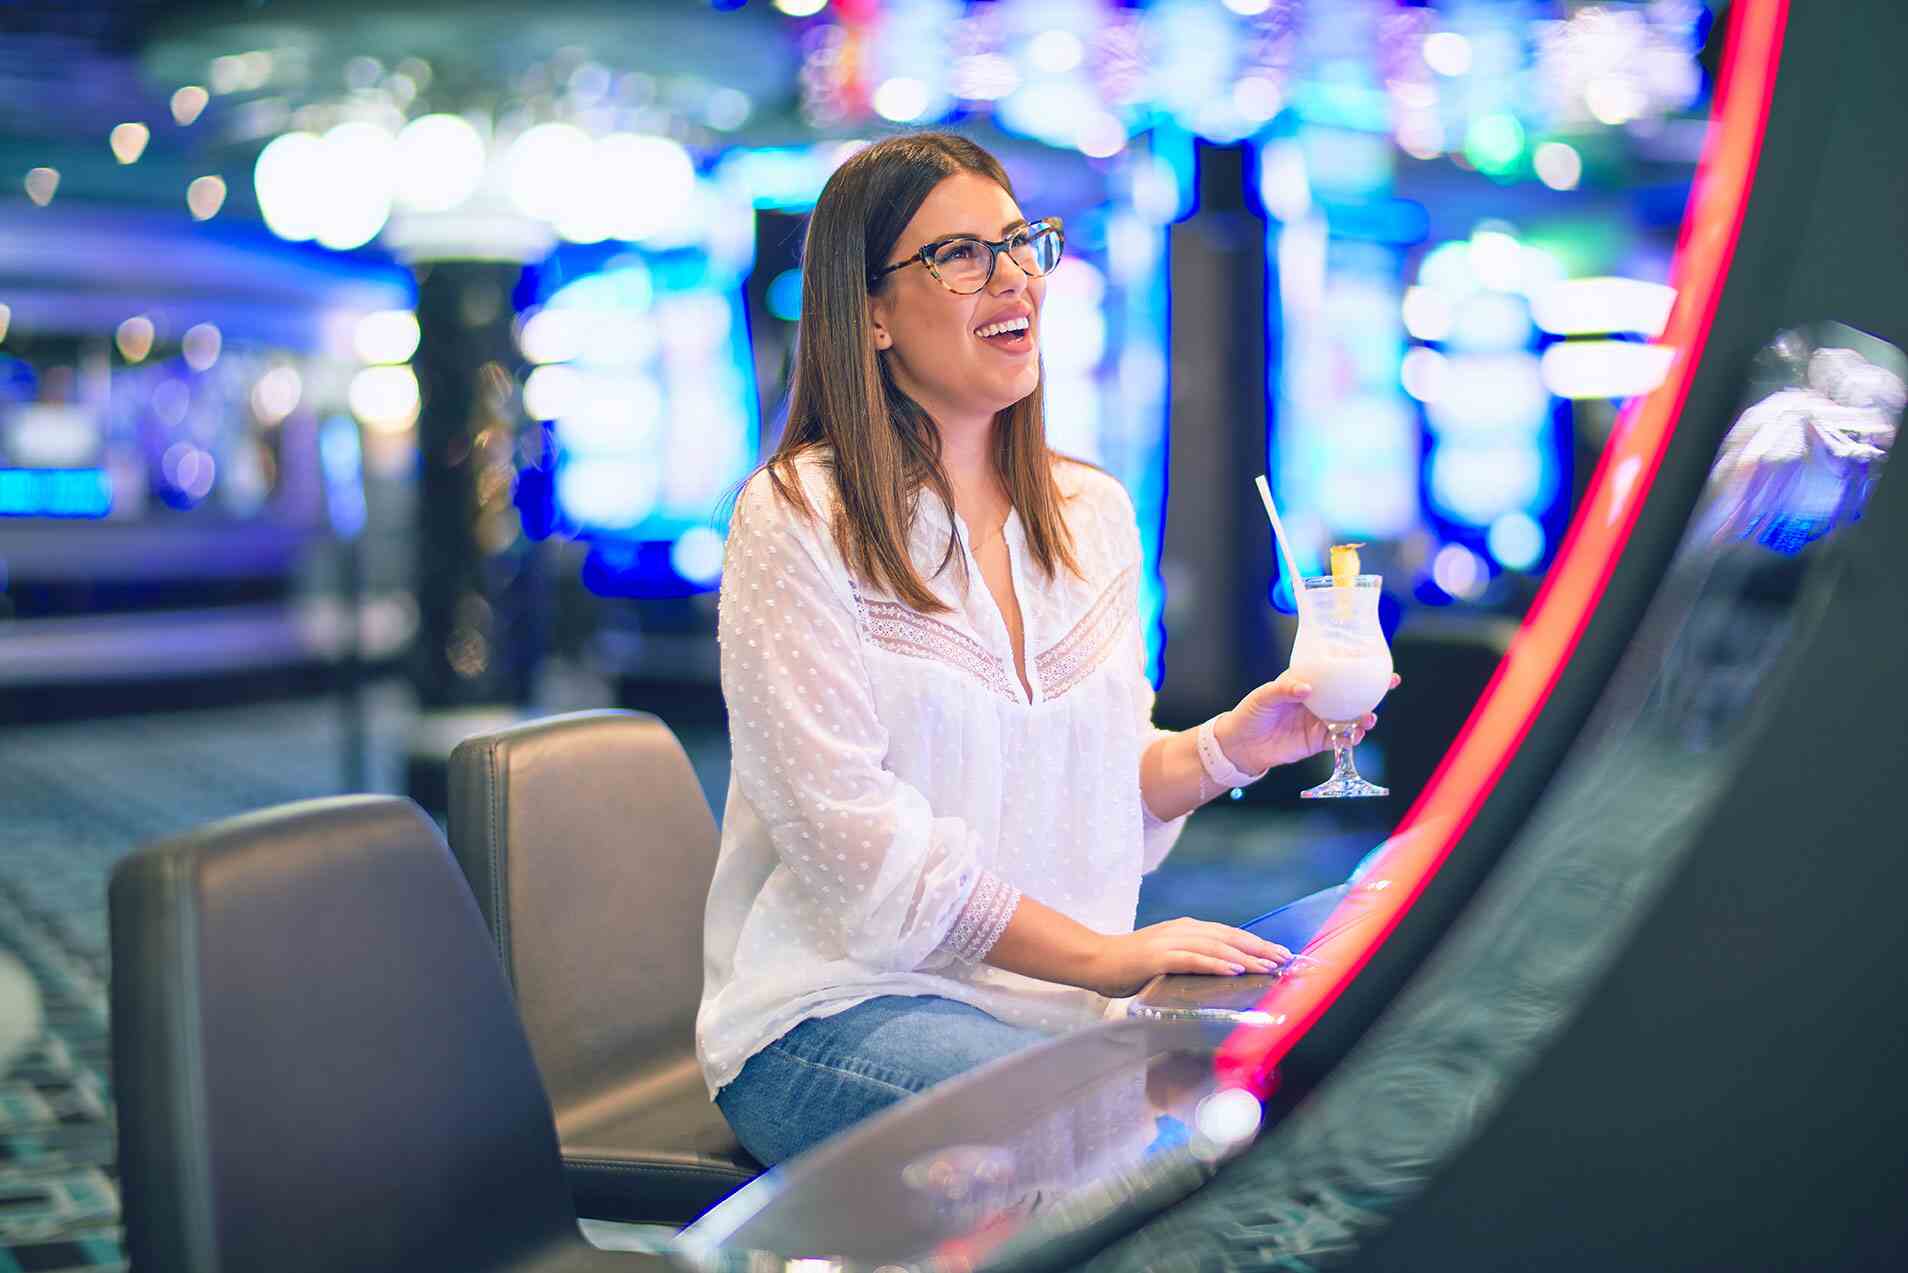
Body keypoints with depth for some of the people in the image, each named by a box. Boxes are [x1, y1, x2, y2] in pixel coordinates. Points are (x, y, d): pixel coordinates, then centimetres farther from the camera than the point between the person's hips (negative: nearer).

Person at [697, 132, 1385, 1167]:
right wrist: (1103, 956, -19)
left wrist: (1226, 747, -5)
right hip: (835, 1009, -6)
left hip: (1058, 1000, 6)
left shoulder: (1094, 512, 13)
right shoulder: (795, 522, -8)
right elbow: (854, 831, -15)